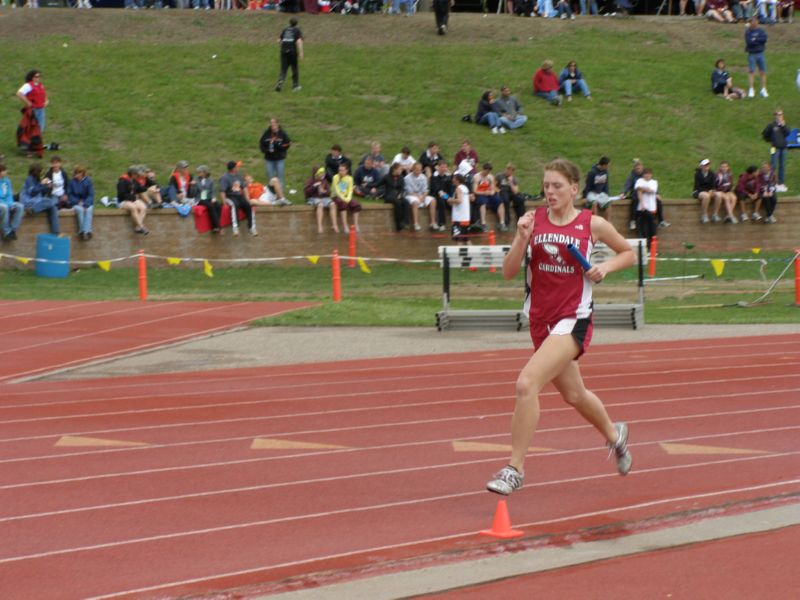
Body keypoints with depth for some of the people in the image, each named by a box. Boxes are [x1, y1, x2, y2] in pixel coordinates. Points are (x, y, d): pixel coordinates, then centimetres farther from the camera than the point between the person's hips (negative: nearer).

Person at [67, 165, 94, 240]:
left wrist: (86, 204, -17)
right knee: (80, 209, -33)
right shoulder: (72, 182, -3)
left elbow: (91, 195, -3)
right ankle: (82, 231, -31)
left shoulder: (88, 181, -3)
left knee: (89, 209, -32)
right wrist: (78, 202, -12)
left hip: (87, 202, 0)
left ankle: (87, 231, -38)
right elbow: (69, 195, 3)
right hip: (75, 203, 0)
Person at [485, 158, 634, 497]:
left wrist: (606, 268, -7)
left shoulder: (593, 224, -5)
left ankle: (515, 468, -16)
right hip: (541, 319, 5)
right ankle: (614, 434, 53)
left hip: (573, 320, -5)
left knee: (527, 383, -24)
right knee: (573, 395, 22)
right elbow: (509, 273, -2)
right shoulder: (534, 220, 1)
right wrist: (522, 239, -17)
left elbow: (628, 253, 12)